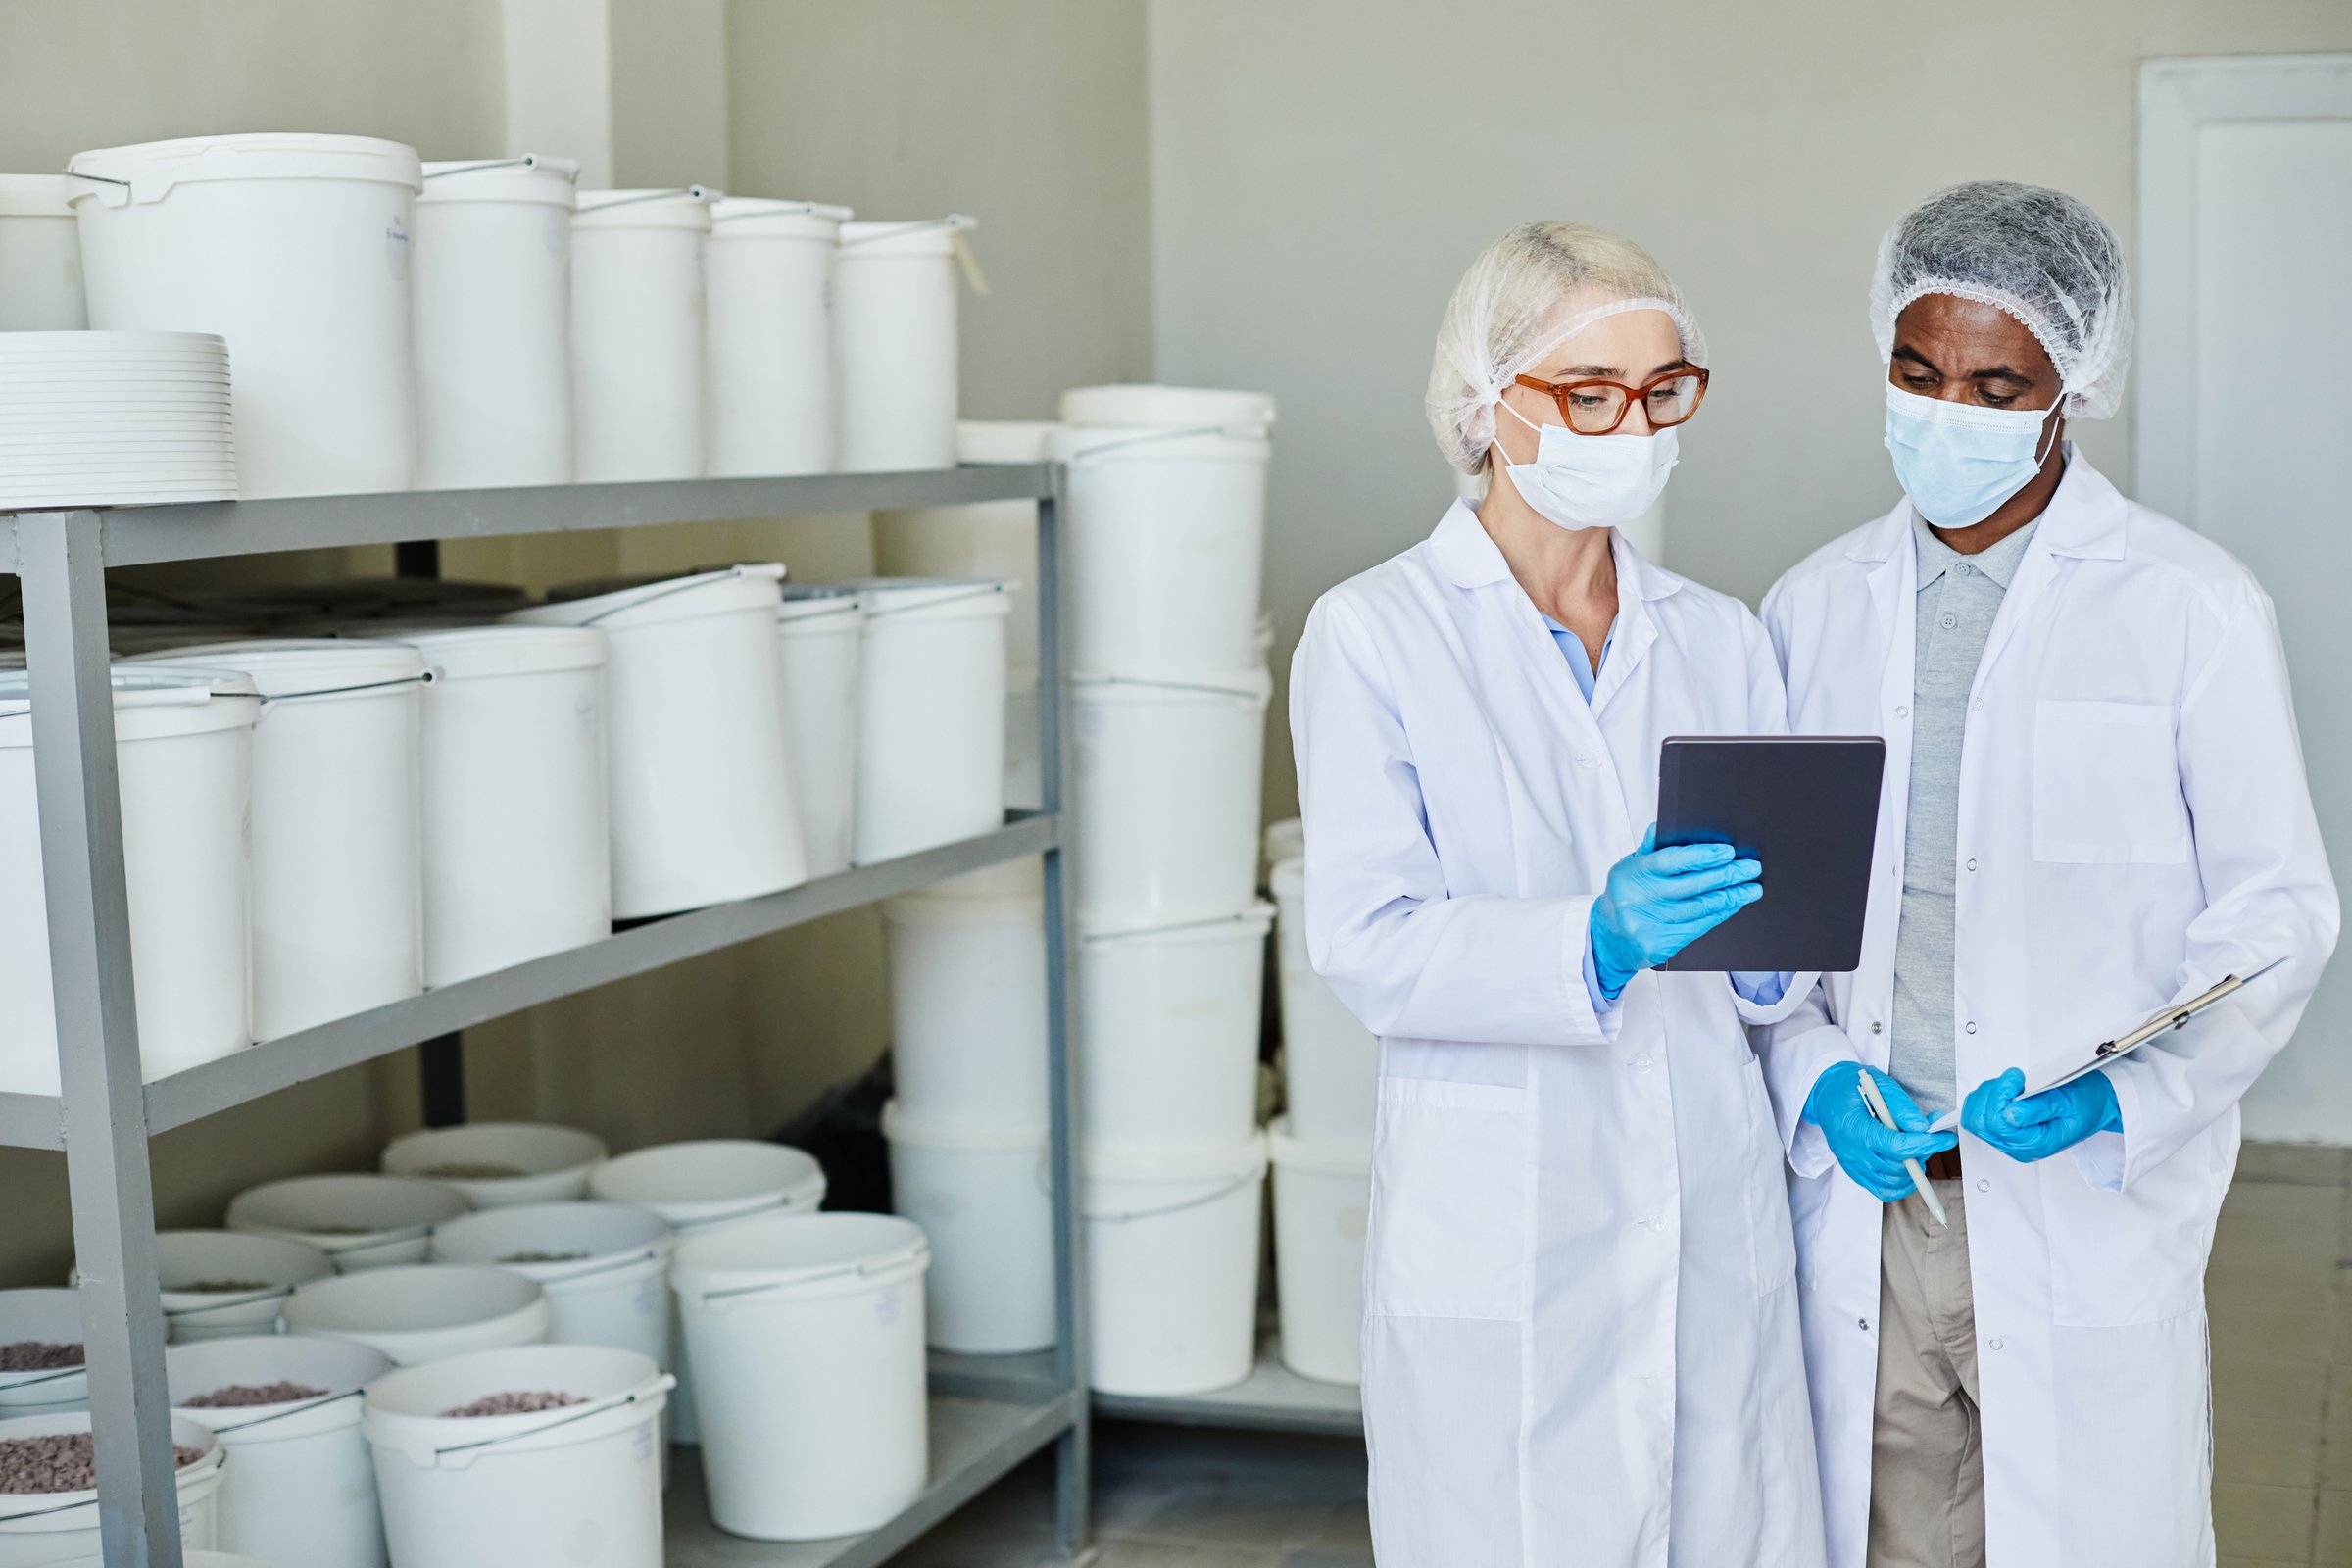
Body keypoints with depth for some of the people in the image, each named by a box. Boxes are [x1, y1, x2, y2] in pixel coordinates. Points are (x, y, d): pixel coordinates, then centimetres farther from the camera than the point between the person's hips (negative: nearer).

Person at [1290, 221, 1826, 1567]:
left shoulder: (1720, 640, 11)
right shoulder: (1376, 635, -3)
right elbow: (1370, 946, -12)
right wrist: (1595, 940, -26)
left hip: (1715, 1226, 4)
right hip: (1501, 1239, -4)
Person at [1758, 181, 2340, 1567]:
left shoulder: (2193, 609, -2)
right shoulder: (1814, 608, 8)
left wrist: (2125, 1094, -17)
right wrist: (1814, 1076, -7)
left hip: (2093, 1215, -3)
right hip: (1861, 1206, 3)